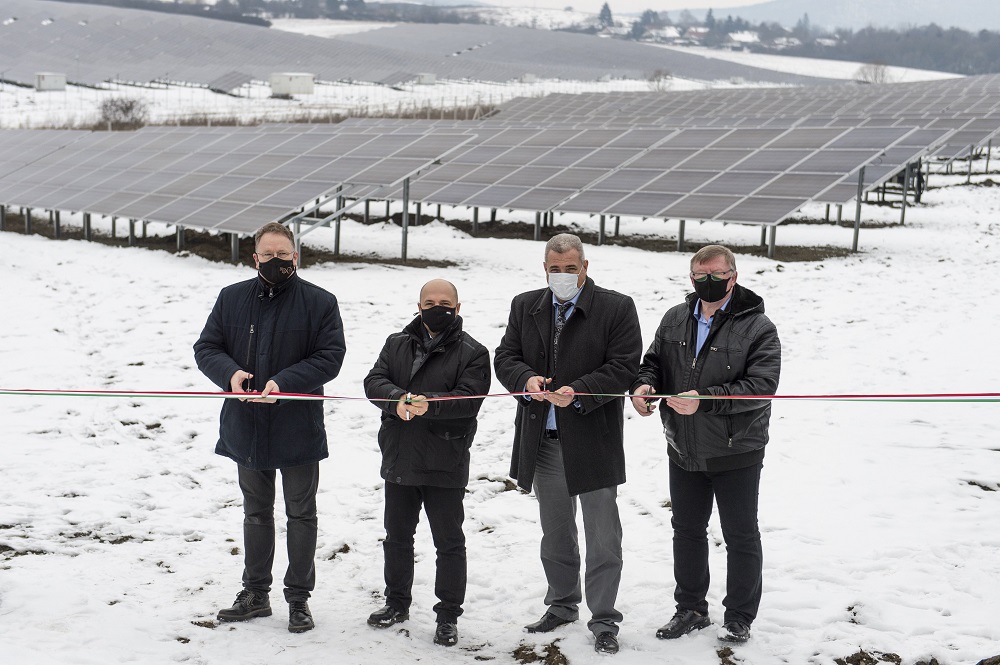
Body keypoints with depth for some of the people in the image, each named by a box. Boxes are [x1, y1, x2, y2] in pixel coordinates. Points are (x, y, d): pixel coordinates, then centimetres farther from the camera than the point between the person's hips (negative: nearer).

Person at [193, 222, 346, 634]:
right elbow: (206, 348, 4)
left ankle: (299, 598, 19)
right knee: (256, 512, 16)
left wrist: (283, 382, -23)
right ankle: (255, 594, 28)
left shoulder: (319, 303, -6)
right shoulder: (232, 298, 4)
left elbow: (329, 357, -11)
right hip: (246, 426, 3)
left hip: (298, 429, -3)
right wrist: (230, 373, -18)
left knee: (301, 514, 7)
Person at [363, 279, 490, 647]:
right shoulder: (397, 344, 9)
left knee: (449, 542, 3)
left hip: (445, 466, -4)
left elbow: (468, 399, -17)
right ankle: (397, 603, 34)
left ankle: (448, 616, 14)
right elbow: (374, 381, -2)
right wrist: (398, 399, -23)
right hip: (399, 460, 5)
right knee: (397, 535, 17)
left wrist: (429, 405, -32)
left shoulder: (472, 352, -4)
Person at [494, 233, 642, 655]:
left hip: (594, 440, -4)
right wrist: (526, 379, -15)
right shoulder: (525, 307, 8)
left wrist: (578, 393, -22)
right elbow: (505, 357, 7)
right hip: (543, 441, 5)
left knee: (602, 536, 1)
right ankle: (563, 604, 33)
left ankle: (603, 620, 11)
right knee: (555, 532, 17)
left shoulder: (616, 308, -6)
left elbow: (624, 367, -11)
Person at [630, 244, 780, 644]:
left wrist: (705, 400, -30)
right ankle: (691, 609, 33)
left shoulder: (757, 327, -12)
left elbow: (761, 384, -22)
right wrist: (644, 384, -10)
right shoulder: (674, 320, 5)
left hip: (736, 452, -5)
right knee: (687, 530, 17)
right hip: (684, 451, 5)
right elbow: (654, 361, 14)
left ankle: (739, 618, 22)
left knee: (741, 536, 8)